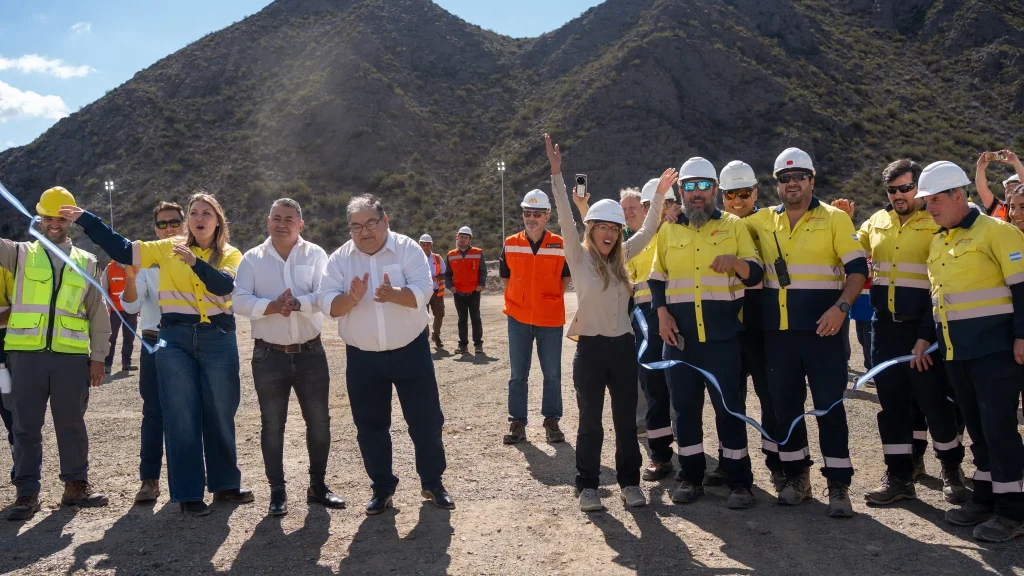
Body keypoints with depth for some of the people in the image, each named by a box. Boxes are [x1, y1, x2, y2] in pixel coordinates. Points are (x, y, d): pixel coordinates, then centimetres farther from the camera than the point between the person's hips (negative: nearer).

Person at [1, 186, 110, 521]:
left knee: (72, 423, 9)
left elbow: (98, 313, 12)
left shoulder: (86, 262, 12)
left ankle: (76, 484, 20)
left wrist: (98, 356, 7)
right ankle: (27, 493, 11)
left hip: (71, 356, 1)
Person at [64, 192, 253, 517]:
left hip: (218, 341, 0)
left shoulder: (230, 255, 4)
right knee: (181, 417, 2)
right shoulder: (168, 249, 8)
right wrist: (86, 220, 3)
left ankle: (225, 484, 23)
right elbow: (122, 249, 8)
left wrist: (195, 262, -30)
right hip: (175, 340, 0)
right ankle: (188, 493, 10)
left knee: (220, 414, 9)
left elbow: (225, 285, -15)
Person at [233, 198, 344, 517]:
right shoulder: (252, 259, 2)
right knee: (272, 426, 7)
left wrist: (297, 303, -29)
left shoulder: (315, 255, 2)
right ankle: (277, 491, 19)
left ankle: (317, 485, 24)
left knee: (319, 422, 8)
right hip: (269, 355, 0)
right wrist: (271, 306, -26)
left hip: (311, 352, 1)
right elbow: (239, 301, -9)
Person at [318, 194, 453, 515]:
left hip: (410, 351, -1)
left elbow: (422, 292, -18)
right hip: (362, 357, 2)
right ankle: (382, 488, 25)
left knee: (426, 420, 5)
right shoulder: (339, 259, 0)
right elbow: (327, 304, -9)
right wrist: (351, 298, -30)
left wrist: (394, 294, -38)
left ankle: (433, 483, 22)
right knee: (370, 426, 9)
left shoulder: (407, 249, -6)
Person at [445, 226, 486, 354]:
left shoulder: (478, 253, 0)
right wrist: (449, 286, -6)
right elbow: (448, 274, 9)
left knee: (475, 318, 2)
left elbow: (483, 271, 0)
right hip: (458, 293, 2)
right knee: (462, 319, 9)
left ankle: (478, 344, 7)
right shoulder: (451, 255, 6)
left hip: (474, 292, -2)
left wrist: (481, 284, -13)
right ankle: (463, 344, 13)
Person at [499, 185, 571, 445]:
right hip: (518, 318, 1)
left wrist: (549, 298, 3)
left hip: (550, 318, -1)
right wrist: (522, 299, 6)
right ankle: (517, 422, 15)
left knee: (552, 374, 7)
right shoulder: (510, 245, 0)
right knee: (518, 374, 6)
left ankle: (552, 421, 19)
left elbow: (566, 278, 9)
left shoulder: (560, 246, -4)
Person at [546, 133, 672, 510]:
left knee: (626, 421, 10)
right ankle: (587, 487, 16)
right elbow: (566, 220, -16)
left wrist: (660, 196, 7)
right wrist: (557, 175, -24)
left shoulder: (620, 257, 8)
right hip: (591, 348, -4)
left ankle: (629, 483, 22)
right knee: (590, 423, 4)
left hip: (623, 346, 4)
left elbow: (647, 232, 14)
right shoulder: (579, 258, -5)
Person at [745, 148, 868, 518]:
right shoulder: (764, 223, 9)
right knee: (785, 405, 10)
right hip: (778, 331, 4)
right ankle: (797, 476, 24)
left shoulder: (834, 219, -1)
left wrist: (840, 307, -19)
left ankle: (838, 485, 8)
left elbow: (858, 269, -6)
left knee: (830, 405, -1)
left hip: (821, 329, -4)